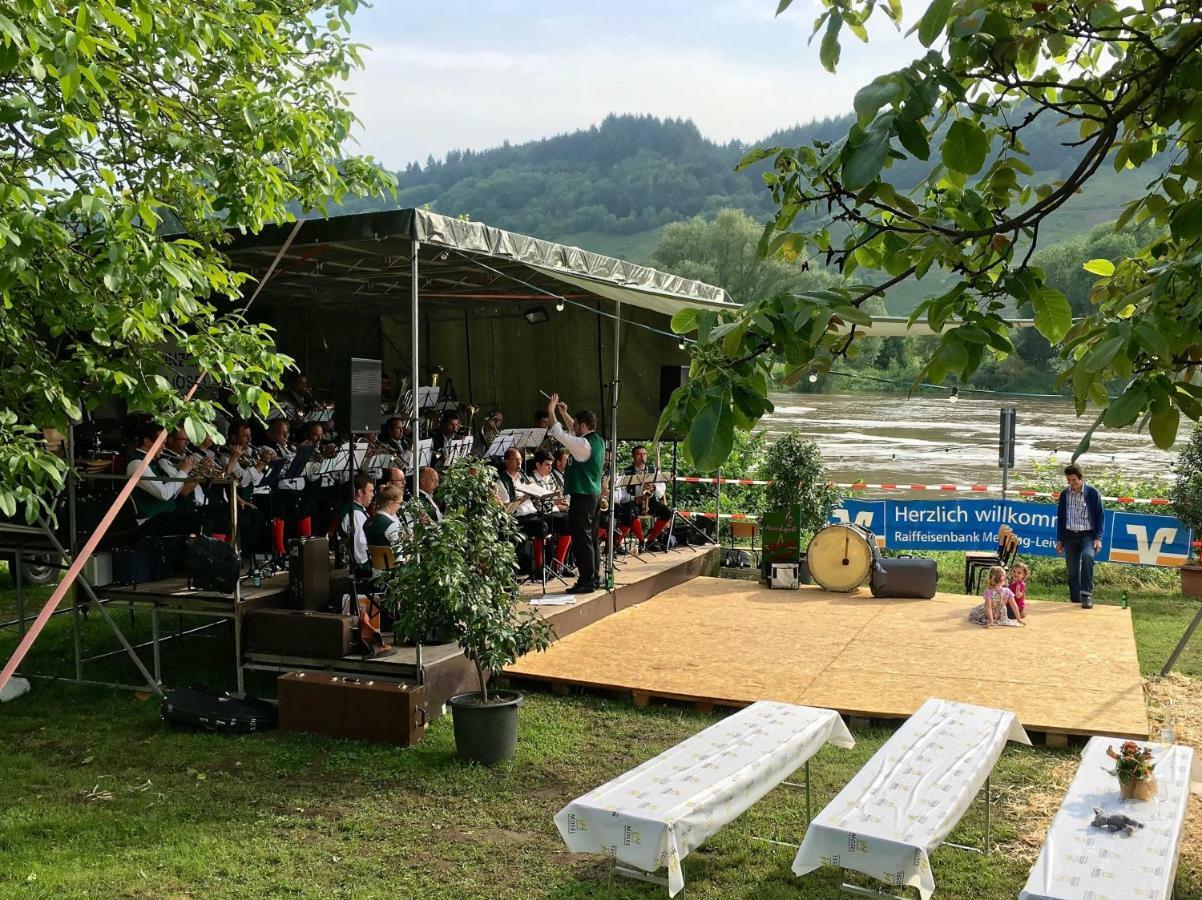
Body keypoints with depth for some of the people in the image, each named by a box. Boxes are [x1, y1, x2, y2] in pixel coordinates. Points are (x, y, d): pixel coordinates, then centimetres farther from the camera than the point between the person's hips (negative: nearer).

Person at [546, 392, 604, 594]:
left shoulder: (584, 444, -18)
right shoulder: (598, 441, 9)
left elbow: (560, 434, -16)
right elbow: (576, 432, 26)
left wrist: (551, 411, -4)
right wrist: (564, 414, 27)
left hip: (582, 496, -10)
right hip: (594, 494, 10)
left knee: (581, 537, -7)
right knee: (591, 537, 14)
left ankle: (586, 581, -7)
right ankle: (592, 577, 20)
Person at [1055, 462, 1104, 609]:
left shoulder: (1092, 493, -3)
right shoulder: (1064, 495, 6)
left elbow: (1100, 516, -1)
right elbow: (1060, 517, 13)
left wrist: (1098, 538, -9)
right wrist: (1059, 540, 11)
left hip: (1088, 535, -4)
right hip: (1069, 536, 4)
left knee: (1087, 557, -31)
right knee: (1072, 570, 4)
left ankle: (1086, 595, -28)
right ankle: (1075, 601, 13)